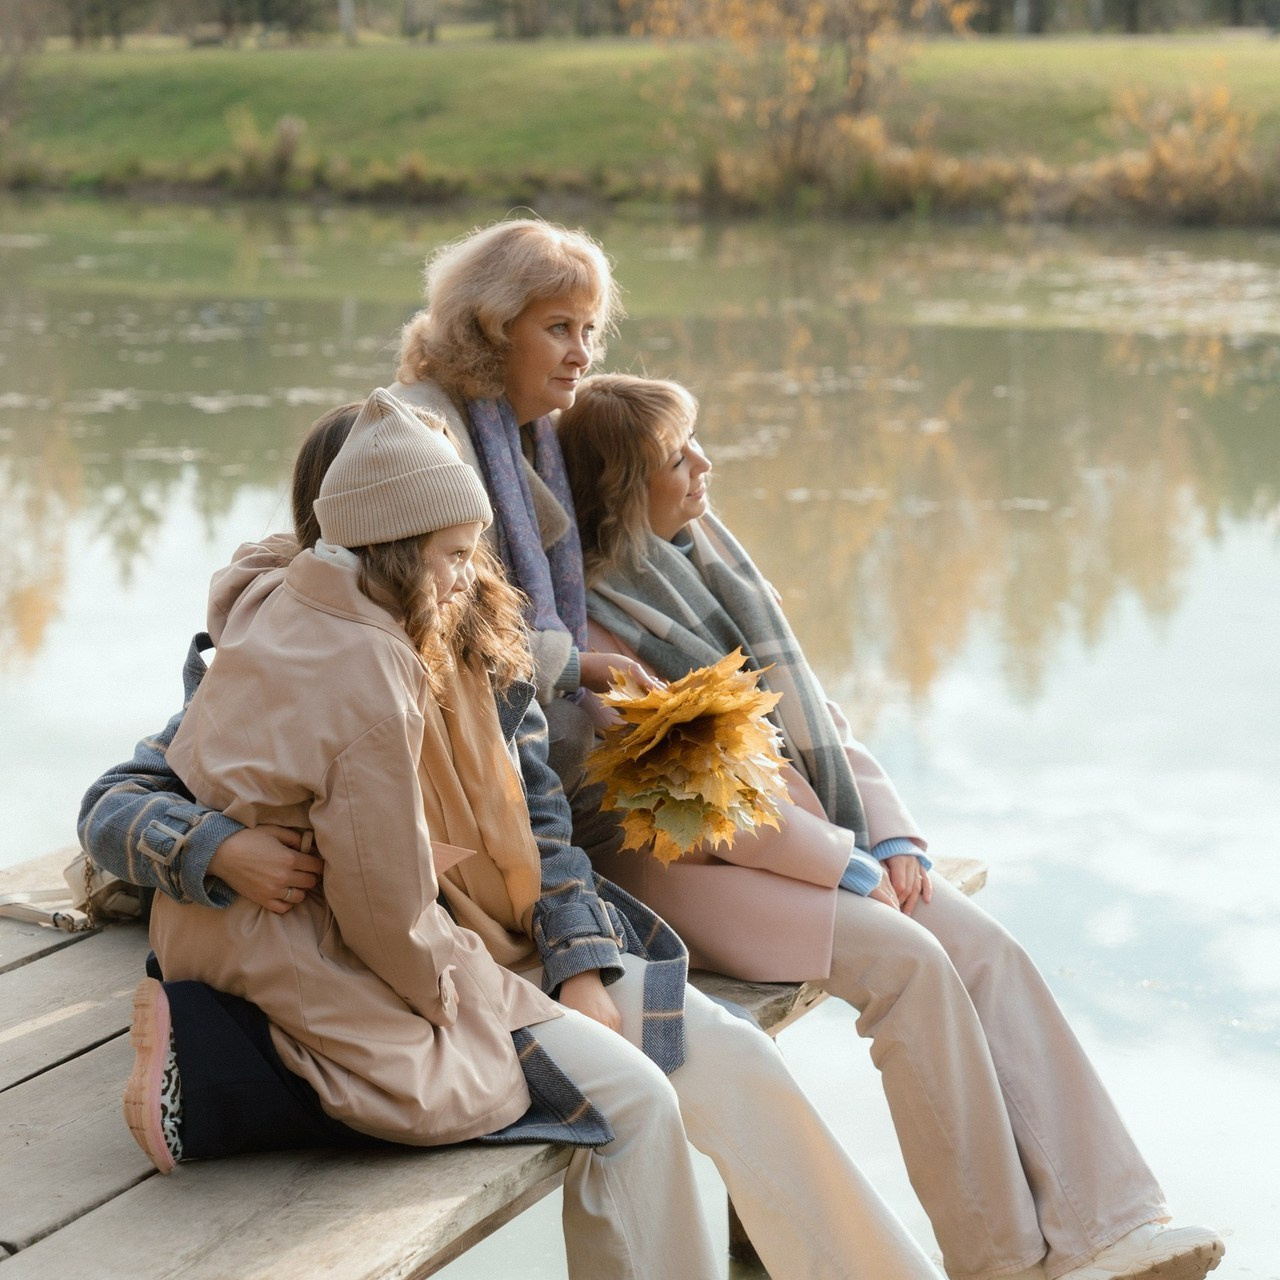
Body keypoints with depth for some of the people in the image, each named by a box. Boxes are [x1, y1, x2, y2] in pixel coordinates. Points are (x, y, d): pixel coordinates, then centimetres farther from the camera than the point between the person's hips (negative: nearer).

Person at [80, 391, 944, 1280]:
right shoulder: (279, 653, -7)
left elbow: (542, 818, 9)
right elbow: (113, 806, -9)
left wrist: (584, 968, -4)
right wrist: (223, 849, -30)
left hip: (523, 943, 6)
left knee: (734, 1058, -10)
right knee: (626, 1094, -24)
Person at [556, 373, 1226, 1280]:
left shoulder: (710, 556, 13)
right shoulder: (591, 615, -10)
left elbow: (809, 712, 14)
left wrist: (892, 836, 1)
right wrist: (847, 866, -15)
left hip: (812, 833, 7)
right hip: (684, 867, -7)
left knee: (987, 948, -13)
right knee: (906, 960, -26)